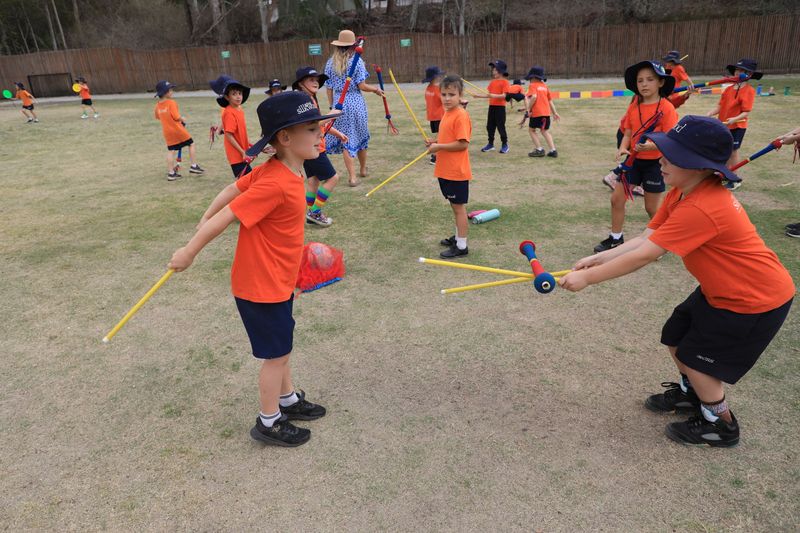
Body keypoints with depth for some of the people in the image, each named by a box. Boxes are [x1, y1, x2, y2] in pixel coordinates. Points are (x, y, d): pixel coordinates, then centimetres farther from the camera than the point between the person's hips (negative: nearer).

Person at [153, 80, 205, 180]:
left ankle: (171, 173, 8)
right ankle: (193, 166, 11)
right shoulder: (171, 103, -14)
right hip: (178, 130, -6)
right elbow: (177, 117, -20)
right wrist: (183, 119, -1)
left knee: (170, 151, 8)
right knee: (191, 144, 12)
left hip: (167, 132, 6)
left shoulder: (158, 105, 5)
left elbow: (156, 116, 19)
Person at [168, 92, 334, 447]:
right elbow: (227, 217, -24)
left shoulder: (275, 170, -1)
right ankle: (268, 424, 27)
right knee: (276, 354, 7)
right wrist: (188, 253, -13)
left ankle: (289, 400, 43)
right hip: (262, 286, -9)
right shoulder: (276, 184, -29)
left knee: (279, 347, 23)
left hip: (276, 281, 9)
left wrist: (205, 220, 14)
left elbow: (234, 189, 6)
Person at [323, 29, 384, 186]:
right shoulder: (357, 61, -7)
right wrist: (376, 89, 7)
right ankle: (363, 169, 33)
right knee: (361, 136, 16)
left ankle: (352, 176, 2)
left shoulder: (330, 63, 2)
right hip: (356, 103, -2)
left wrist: (331, 105, 14)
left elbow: (328, 88, 4)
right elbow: (362, 86, -10)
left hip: (339, 104, 2)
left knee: (346, 140, 4)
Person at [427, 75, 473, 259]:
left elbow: (463, 143, -23)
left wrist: (439, 147, -18)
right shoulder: (447, 113, 11)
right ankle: (458, 237, 34)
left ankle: (461, 246, 8)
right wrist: (435, 142, 4)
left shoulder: (461, 115, -18)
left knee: (459, 206, -1)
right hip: (445, 170, 9)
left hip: (456, 172, -9)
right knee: (455, 205, 19)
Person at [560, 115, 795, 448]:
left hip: (755, 301, -9)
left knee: (693, 357, 3)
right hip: (719, 290, 9)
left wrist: (587, 278, -26)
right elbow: (646, 239, -6)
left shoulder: (701, 209, -35)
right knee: (675, 337, 16)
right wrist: (600, 259, -16)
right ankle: (691, 393, 45)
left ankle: (722, 425, 29)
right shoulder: (681, 192, -5)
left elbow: (643, 256, -33)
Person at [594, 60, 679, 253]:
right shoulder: (634, 106, 3)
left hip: (655, 163, -5)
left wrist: (652, 146, -32)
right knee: (616, 199, 4)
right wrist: (623, 148, -11)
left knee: (652, 208, 5)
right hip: (633, 159, 5)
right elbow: (628, 133, 8)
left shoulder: (666, 107, -13)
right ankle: (616, 238, 21)